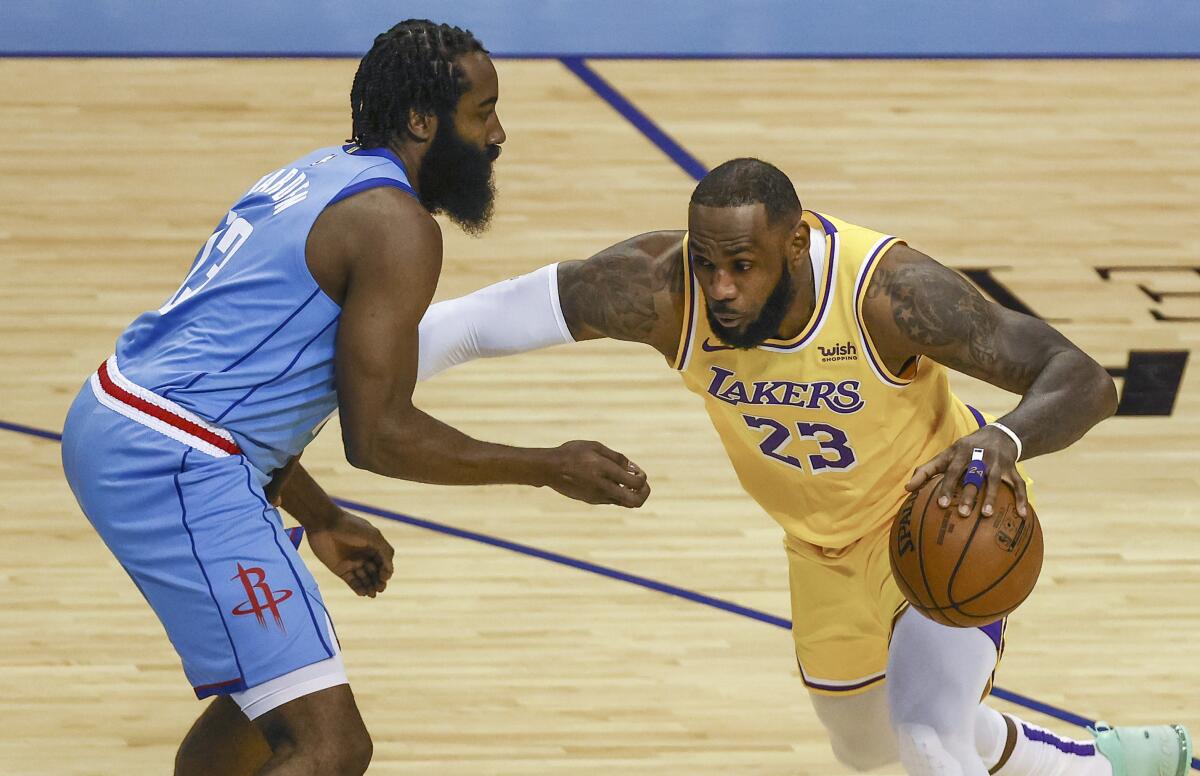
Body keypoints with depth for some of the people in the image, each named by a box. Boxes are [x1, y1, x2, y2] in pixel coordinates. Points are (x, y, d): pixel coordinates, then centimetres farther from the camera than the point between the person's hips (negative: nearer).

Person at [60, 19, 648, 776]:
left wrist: (319, 517, 30)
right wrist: (552, 470, -4)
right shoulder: (397, 225, -11)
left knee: (270, 697, 30)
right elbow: (379, 435, -14)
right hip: (173, 465, -11)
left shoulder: (321, 177, 19)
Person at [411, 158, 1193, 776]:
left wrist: (1005, 439, -59)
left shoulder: (889, 289, -38)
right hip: (828, 546, 6)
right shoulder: (660, 289, -31)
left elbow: (1084, 382, -38)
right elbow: (479, 319, -24)